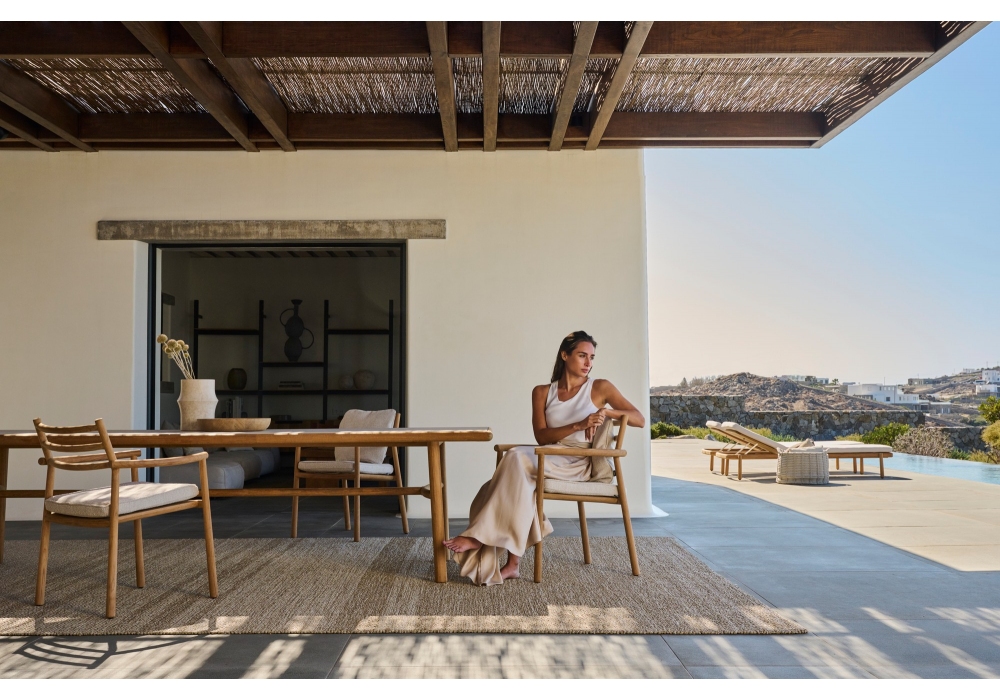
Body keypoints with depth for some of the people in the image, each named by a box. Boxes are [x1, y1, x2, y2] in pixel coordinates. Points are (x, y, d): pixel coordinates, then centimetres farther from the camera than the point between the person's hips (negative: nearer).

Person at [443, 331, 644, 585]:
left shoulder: (600, 388, 6)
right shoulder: (543, 392, 12)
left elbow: (639, 419, 3)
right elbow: (541, 436, -1)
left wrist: (606, 411, -14)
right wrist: (579, 425, -16)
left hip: (581, 464, -3)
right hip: (551, 461, 3)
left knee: (518, 459, -29)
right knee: (517, 470, -31)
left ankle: (479, 537, -26)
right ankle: (512, 562, -28)